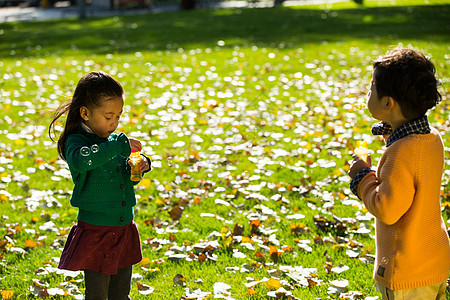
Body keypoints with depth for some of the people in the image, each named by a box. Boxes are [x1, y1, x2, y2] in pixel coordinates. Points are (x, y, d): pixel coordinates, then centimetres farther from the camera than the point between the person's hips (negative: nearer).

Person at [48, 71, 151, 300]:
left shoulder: (114, 141, 8)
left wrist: (138, 168, -3)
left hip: (124, 228, 6)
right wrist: (120, 145, -36)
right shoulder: (76, 141, -13)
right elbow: (81, 160, -38)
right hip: (95, 231, -6)